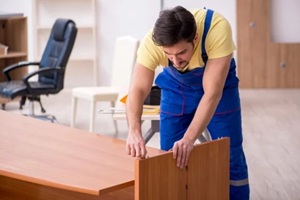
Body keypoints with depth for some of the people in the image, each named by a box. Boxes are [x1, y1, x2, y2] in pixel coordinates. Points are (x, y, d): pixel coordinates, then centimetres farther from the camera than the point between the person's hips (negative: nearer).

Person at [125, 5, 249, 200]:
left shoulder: (217, 28, -40)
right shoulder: (152, 41, -33)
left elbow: (212, 93, -40)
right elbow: (138, 90, -39)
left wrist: (189, 138, -49)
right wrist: (134, 131, -57)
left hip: (218, 84, -1)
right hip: (176, 87, 2)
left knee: (230, 158, -3)